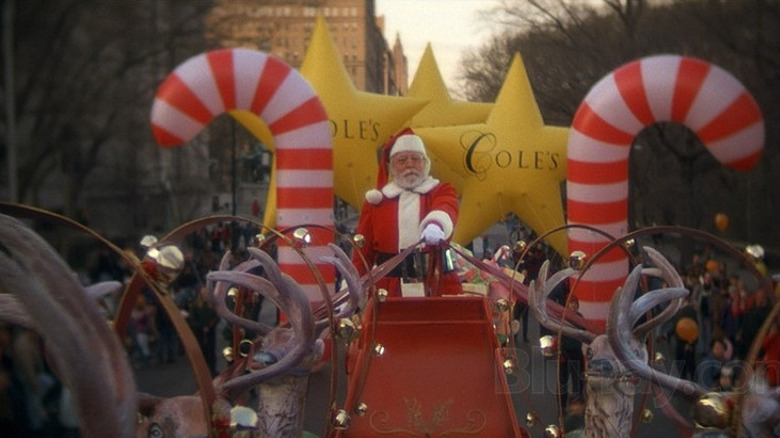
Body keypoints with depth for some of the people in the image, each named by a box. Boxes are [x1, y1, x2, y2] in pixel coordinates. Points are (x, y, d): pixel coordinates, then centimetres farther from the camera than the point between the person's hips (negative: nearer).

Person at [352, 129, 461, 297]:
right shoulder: (377, 199, 12)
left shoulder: (442, 191, 9)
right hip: (389, 290, 1)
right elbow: (363, 248, 11)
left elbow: (445, 208, -16)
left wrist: (437, 223, -40)